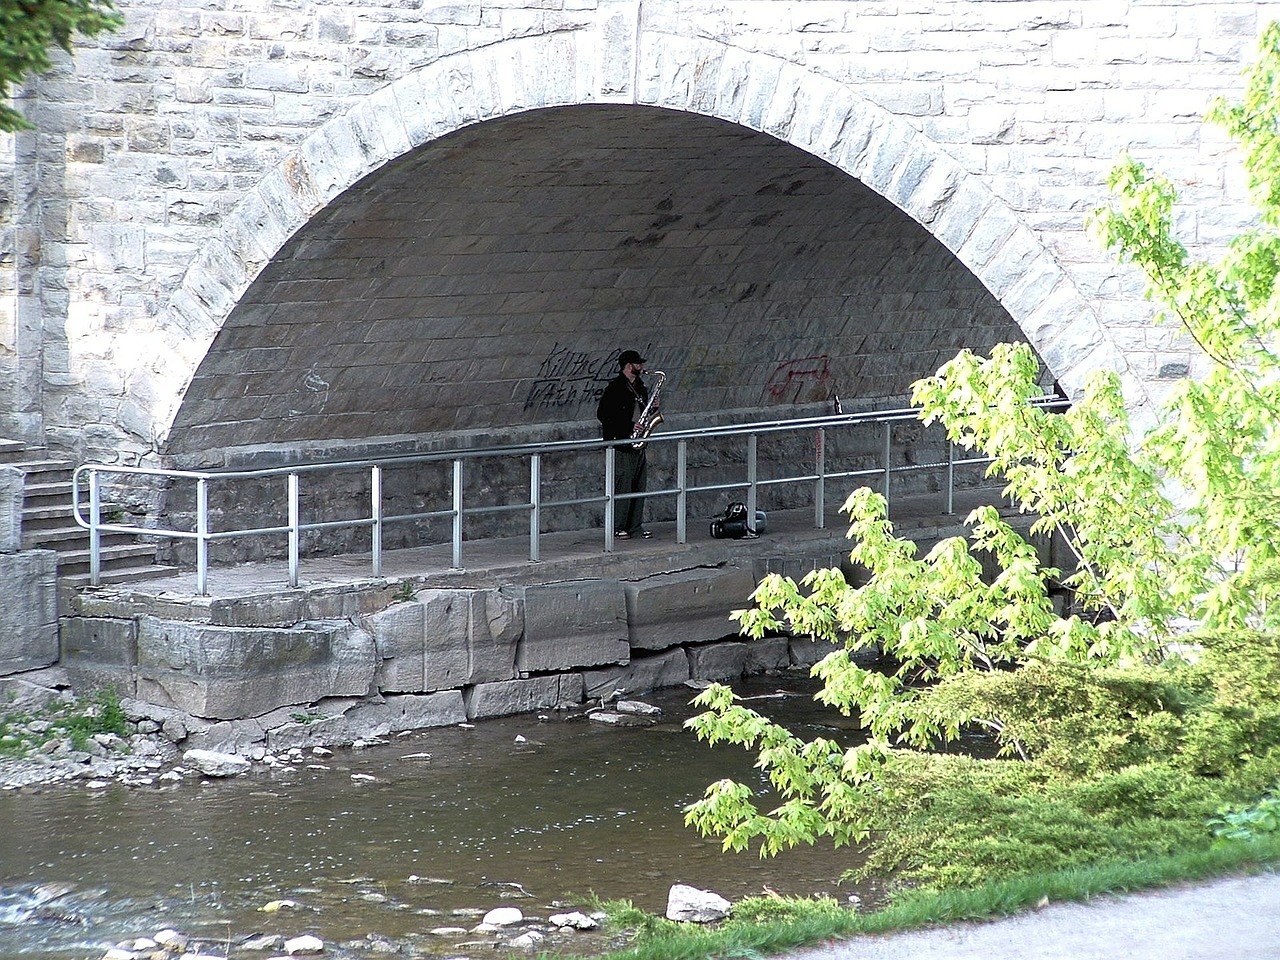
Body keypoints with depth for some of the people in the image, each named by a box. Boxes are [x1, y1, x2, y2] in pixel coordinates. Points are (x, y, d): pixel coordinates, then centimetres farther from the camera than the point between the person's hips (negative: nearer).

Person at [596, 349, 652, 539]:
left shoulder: (640, 386, 16)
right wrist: (628, 427, -17)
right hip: (621, 444, -8)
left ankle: (635, 526, 14)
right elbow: (602, 414, -14)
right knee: (622, 485, -8)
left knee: (639, 486, 8)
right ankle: (617, 527, -3)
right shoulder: (615, 387, -10)